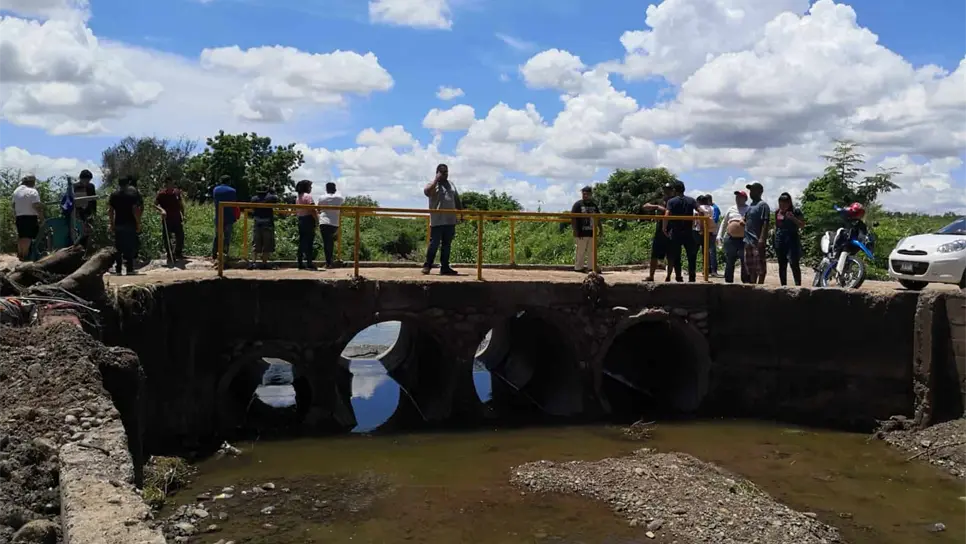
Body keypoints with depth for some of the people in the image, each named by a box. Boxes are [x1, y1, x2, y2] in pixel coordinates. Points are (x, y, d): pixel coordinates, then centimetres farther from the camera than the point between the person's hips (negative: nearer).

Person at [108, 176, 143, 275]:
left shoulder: (114, 195, 6)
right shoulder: (132, 194, -4)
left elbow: (110, 210, 4)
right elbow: (135, 210, -11)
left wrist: (112, 224, 10)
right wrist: (138, 223, -6)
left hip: (118, 224, 3)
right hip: (130, 224, -3)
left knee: (118, 248, 9)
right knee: (130, 247, -1)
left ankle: (118, 269, 9)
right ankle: (129, 269, -4)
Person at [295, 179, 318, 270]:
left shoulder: (298, 198, 16)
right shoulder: (308, 196, -10)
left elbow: (296, 211, 17)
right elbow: (312, 209, -17)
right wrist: (317, 220, -11)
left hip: (300, 220, 9)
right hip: (308, 220, -8)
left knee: (302, 242, 9)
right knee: (309, 242, -7)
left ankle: (300, 264, 10)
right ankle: (309, 264, -10)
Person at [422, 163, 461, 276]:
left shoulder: (451, 184, 18)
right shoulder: (433, 185, -1)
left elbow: (457, 200, 23)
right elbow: (427, 191, -24)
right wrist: (437, 180, -16)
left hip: (450, 221, 6)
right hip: (437, 221, -6)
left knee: (447, 245, 8)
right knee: (434, 244, -4)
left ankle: (445, 267, 13)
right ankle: (427, 265, 8)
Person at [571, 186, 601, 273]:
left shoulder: (594, 205, 13)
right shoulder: (578, 204, -4)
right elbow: (573, 218, -9)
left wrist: (600, 229, 13)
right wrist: (575, 231, -15)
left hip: (592, 233, 6)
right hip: (582, 233, -6)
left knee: (592, 251, 10)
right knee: (581, 251, -1)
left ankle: (591, 267, 17)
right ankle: (578, 267, 7)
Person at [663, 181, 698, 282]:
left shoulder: (671, 201, -3)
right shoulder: (691, 200, 5)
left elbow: (666, 215, -17)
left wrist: (664, 228, -8)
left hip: (675, 233, -2)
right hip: (688, 232, 2)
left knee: (676, 256, 7)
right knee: (691, 255, 9)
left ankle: (678, 277, 5)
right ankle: (691, 277, 5)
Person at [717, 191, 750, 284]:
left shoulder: (749, 210, 3)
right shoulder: (731, 209, 15)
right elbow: (724, 222, 20)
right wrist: (720, 235, 12)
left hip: (744, 240, -4)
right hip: (730, 238, 4)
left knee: (745, 263, -1)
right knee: (729, 262, 8)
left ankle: (746, 282, 5)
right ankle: (728, 282, 15)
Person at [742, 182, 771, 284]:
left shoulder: (763, 205, -7)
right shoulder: (750, 206, 19)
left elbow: (765, 223, -15)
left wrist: (762, 238, -23)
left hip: (757, 241, -9)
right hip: (748, 240, 9)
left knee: (760, 266, -5)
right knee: (750, 266, 12)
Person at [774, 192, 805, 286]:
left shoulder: (796, 211, -3)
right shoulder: (777, 212, 12)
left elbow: (802, 225, -4)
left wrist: (793, 218, -19)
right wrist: (775, 239, 16)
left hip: (792, 240, -5)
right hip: (780, 240, 5)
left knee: (794, 264, -12)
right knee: (782, 265, 8)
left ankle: (798, 285, -12)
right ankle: (783, 286, 15)